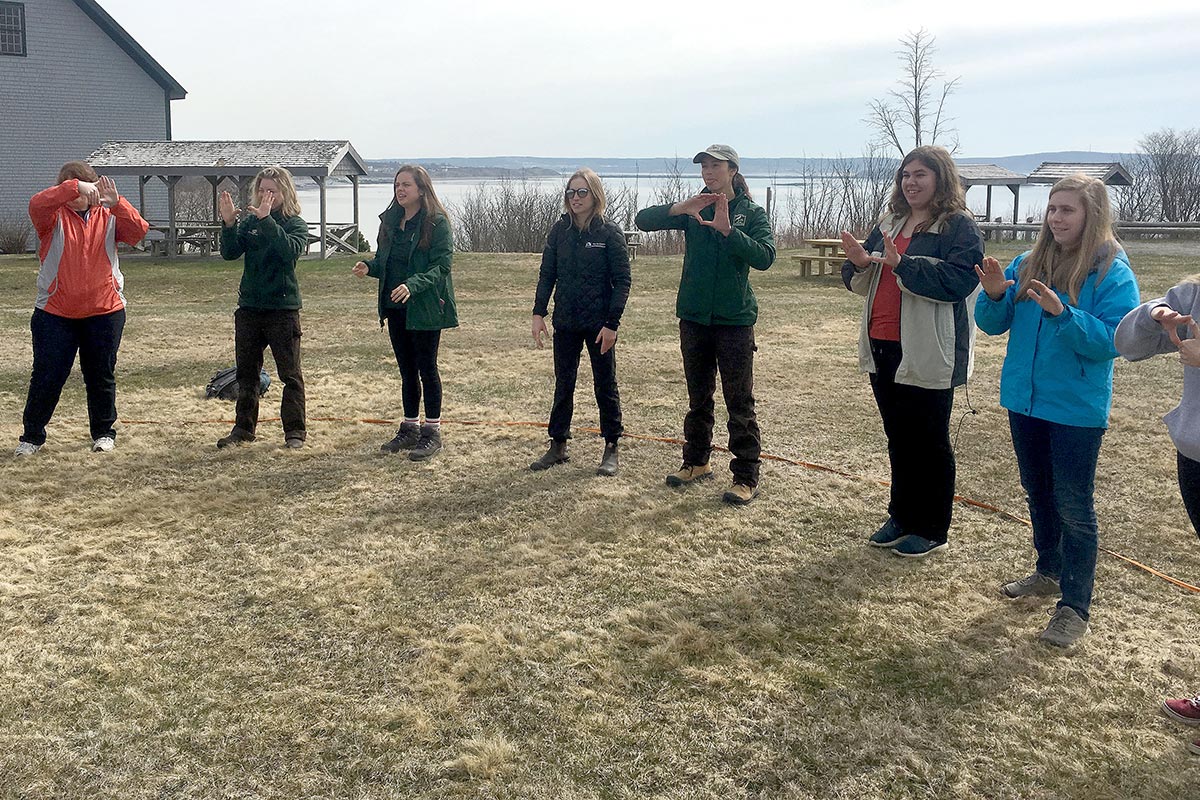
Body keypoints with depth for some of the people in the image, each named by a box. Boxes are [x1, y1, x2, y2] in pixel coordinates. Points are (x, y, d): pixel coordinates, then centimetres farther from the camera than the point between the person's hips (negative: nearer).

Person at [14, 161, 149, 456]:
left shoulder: (108, 216, 5)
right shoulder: (54, 216, 1)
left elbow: (138, 231, -12)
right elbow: (36, 204, -22)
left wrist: (116, 202, -25)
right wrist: (74, 187, -30)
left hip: (105, 311, 1)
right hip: (55, 313, -1)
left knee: (101, 376, 10)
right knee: (47, 376, 2)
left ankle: (103, 432, 25)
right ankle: (32, 436, 15)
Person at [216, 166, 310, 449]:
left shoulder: (296, 224, -3)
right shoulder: (249, 221, 7)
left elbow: (291, 250, -23)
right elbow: (229, 253, -4)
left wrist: (267, 220, -29)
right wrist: (228, 223, -19)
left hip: (283, 308, -4)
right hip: (249, 307, 4)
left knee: (290, 373, 2)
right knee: (246, 372, 11)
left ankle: (295, 431, 10)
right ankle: (243, 428, 21)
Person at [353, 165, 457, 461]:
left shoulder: (437, 222, -11)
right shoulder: (390, 220, 10)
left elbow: (441, 266, -16)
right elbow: (384, 260, 16)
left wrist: (412, 285, -29)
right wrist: (370, 267, -6)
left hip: (425, 307, -7)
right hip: (395, 307, 7)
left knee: (426, 369, 1)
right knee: (407, 370, 14)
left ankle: (432, 432, 11)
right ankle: (410, 428, 25)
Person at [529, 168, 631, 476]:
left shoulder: (610, 232, -8)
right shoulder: (559, 231, 3)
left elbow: (622, 281, -9)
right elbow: (547, 274, 6)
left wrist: (612, 323, -15)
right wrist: (538, 313, -4)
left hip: (600, 323, -4)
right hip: (565, 323, 4)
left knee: (605, 385, 7)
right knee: (563, 384, 11)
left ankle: (611, 449, 17)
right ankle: (558, 446, 21)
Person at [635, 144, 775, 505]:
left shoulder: (752, 213, -4)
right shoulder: (693, 211, 4)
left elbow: (765, 257, -19)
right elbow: (642, 220, -7)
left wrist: (728, 230, -29)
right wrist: (680, 208, -23)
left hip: (734, 319, -4)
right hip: (694, 317, 4)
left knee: (740, 401, 0)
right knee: (698, 397, 16)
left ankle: (746, 477, 6)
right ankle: (697, 462, 31)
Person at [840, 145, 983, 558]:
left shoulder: (960, 226, -8)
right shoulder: (891, 222, 14)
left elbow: (958, 279, -23)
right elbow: (863, 282, 16)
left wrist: (901, 263, -27)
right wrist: (860, 263, -7)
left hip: (927, 353, -7)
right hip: (883, 346, 7)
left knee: (929, 442, 4)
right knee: (898, 438, 17)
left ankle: (932, 529, 16)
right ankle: (902, 517, 30)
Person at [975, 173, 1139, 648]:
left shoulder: (1113, 273, -12)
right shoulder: (1029, 264, 4)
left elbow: (1112, 340, -20)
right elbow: (993, 324, 4)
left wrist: (1062, 313, -31)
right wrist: (995, 296, -16)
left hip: (1076, 409, -6)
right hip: (1025, 400, 6)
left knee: (1073, 506, 0)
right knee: (1038, 493, 20)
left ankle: (1075, 607, 11)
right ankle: (1049, 573, 39)